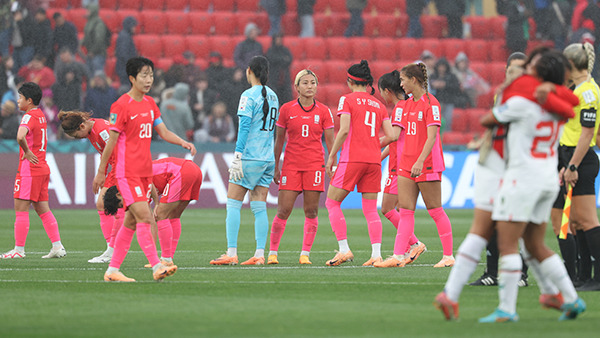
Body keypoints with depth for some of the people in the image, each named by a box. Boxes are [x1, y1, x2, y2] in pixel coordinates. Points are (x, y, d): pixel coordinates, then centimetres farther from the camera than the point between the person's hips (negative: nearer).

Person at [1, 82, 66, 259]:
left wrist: (27, 152, -19)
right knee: (43, 209, 11)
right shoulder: (41, 116, 14)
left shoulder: (29, 117, -14)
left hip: (29, 170, -9)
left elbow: (20, 136, -34)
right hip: (42, 168, 9)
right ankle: (58, 246, 8)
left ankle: (19, 249, -3)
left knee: (20, 208, -4)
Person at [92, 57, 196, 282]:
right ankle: (156, 267, -19)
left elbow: (163, 132, 16)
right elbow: (111, 140, -8)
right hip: (128, 172, -8)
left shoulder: (149, 103, 13)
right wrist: (101, 172, -5)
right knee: (144, 217, -16)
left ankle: (112, 270, 14)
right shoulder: (122, 106, -10)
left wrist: (183, 143, -3)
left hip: (145, 171, 8)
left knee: (131, 222, 8)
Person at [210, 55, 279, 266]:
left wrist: (237, 156, -17)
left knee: (233, 205, -2)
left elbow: (245, 126, -16)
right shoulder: (272, 96, 13)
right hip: (268, 159, 7)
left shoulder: (249, 96, -9)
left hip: (250, 157, -7)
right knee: (259, 207, 6)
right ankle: (260, 254, 1)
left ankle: (231, 254, -7)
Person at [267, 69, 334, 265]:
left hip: (314, 165, 1)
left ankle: (305, 254, 6)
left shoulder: (323, 111, 4)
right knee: (283, 211, -5)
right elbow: (279, 140, 9)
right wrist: (275, 168, 9)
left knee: (311, 211, -1)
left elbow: (330, 142, 6)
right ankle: (272, 252, 6)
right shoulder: (287, 109, 3)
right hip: (291, 165, -1)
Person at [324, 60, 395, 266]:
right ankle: (376, 254, -4)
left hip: (352, 159, -5)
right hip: (374, 160, 5)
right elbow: (390, 136, 7)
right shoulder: (378, 105, 13)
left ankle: (344, 249, -5)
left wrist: (331, 156, -5)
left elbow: (344, 130, -12)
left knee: (332, 203, 5)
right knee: (370, 209, 7)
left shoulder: (347, 100, -1)